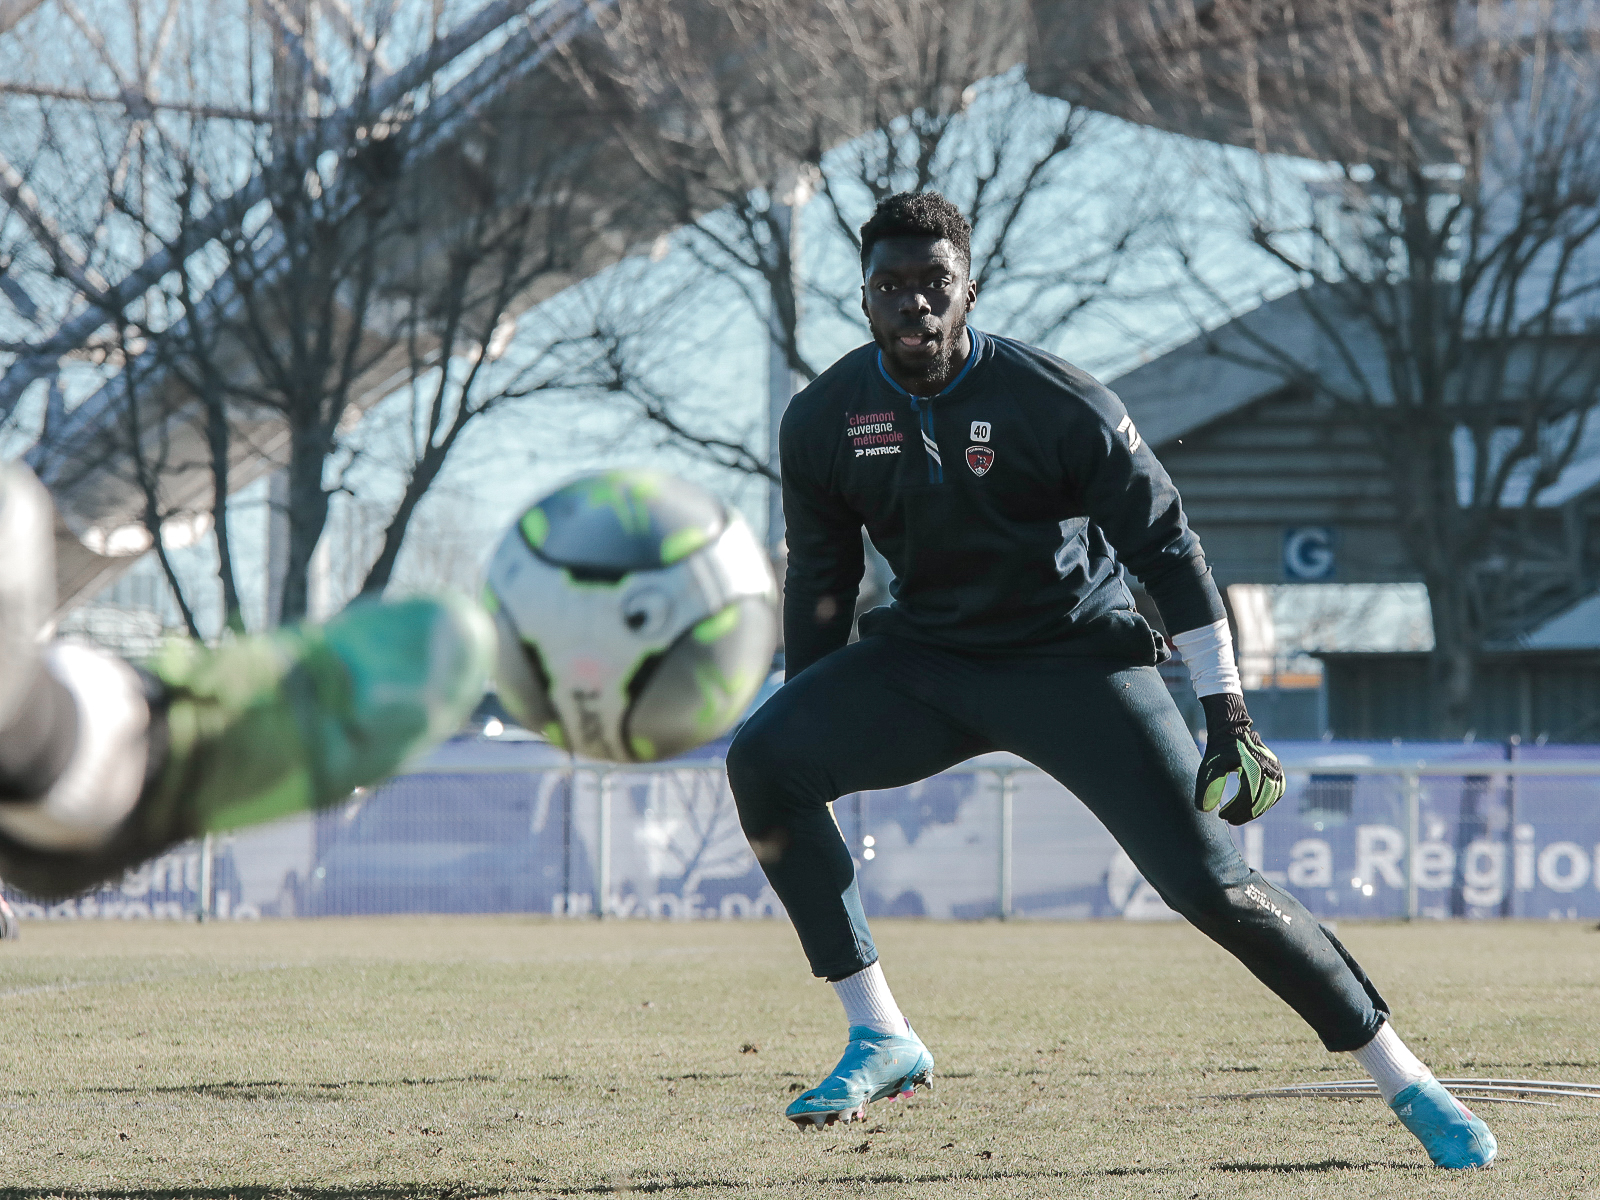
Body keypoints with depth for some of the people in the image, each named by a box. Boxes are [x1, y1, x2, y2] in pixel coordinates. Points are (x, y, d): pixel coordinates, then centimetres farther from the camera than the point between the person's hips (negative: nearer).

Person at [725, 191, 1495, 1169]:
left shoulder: (1059, 406, -19)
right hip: (924, 657, 4)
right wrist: (815, 743, 5)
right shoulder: (823, 422, -8)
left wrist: (1229, 717, -14)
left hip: (1079, 657, -4)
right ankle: (880, 1042, -13)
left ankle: (1406, 1080, -1)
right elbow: (821, 584, 5)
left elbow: (1167, 549, -11)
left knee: (1210, 882, -15)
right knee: (761, 761, -20)